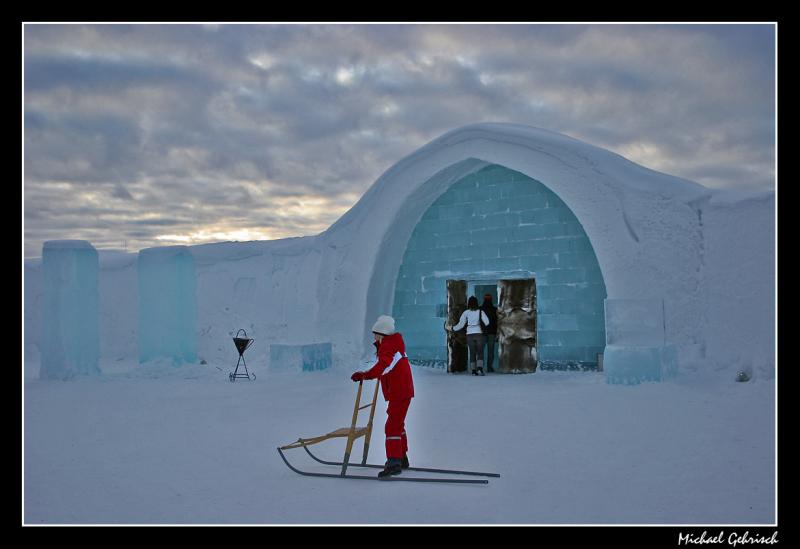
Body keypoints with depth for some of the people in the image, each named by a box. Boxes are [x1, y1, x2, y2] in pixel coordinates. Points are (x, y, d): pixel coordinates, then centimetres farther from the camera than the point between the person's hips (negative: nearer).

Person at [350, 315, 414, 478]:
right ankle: (402, 458, 35)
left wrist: (365, 375, -46)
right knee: (398, 425, 22)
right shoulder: (393, 343, 12)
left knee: (392, 426, -14)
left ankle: (394, 463, -16)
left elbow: (383, 366, -38)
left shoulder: (388, 347, -19)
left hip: (399, 393, -11)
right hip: (403, 391, 11)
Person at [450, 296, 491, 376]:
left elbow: (460, 324, -1)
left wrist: (453, 328, 14)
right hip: (479, 333, -1)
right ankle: (480, 368, -13)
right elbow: (487, 322, -8)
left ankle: (473, 370, 4)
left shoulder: (466, 313, 0)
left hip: (470, 334, 1)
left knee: (472, 353, 10)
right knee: (480, 352, 5)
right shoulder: (480, 312, -1)